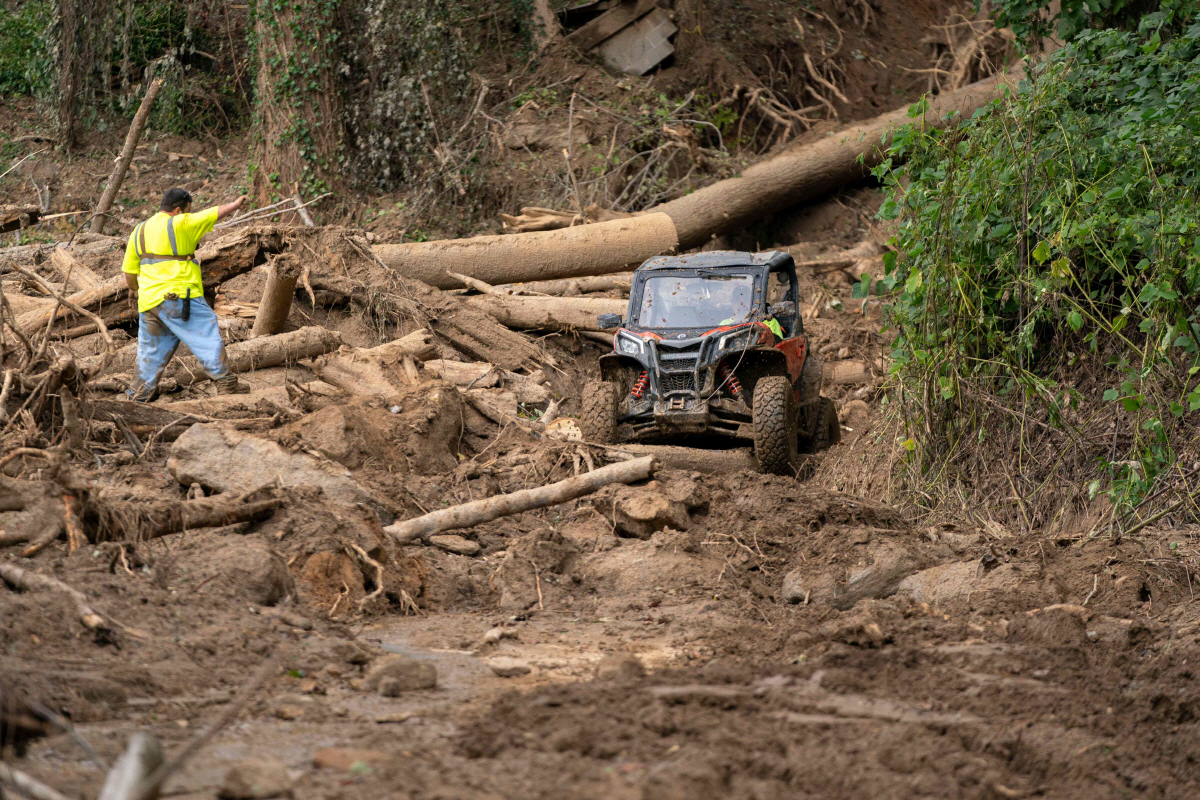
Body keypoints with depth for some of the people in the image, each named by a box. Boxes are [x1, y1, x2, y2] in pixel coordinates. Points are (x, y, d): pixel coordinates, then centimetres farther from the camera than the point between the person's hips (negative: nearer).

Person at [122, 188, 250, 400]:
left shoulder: (139, 231, 15)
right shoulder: (180, 225, -6)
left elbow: (129, 271, 20)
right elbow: (214, 214, 4)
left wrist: (133, 289, 38)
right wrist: (235, 205, 22)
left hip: (149, 301, 7)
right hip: (177, 295, -7)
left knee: (152, 347, 16)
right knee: (207, 336, -4)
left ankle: (142, 392, 21)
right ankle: (226, 383, -10)